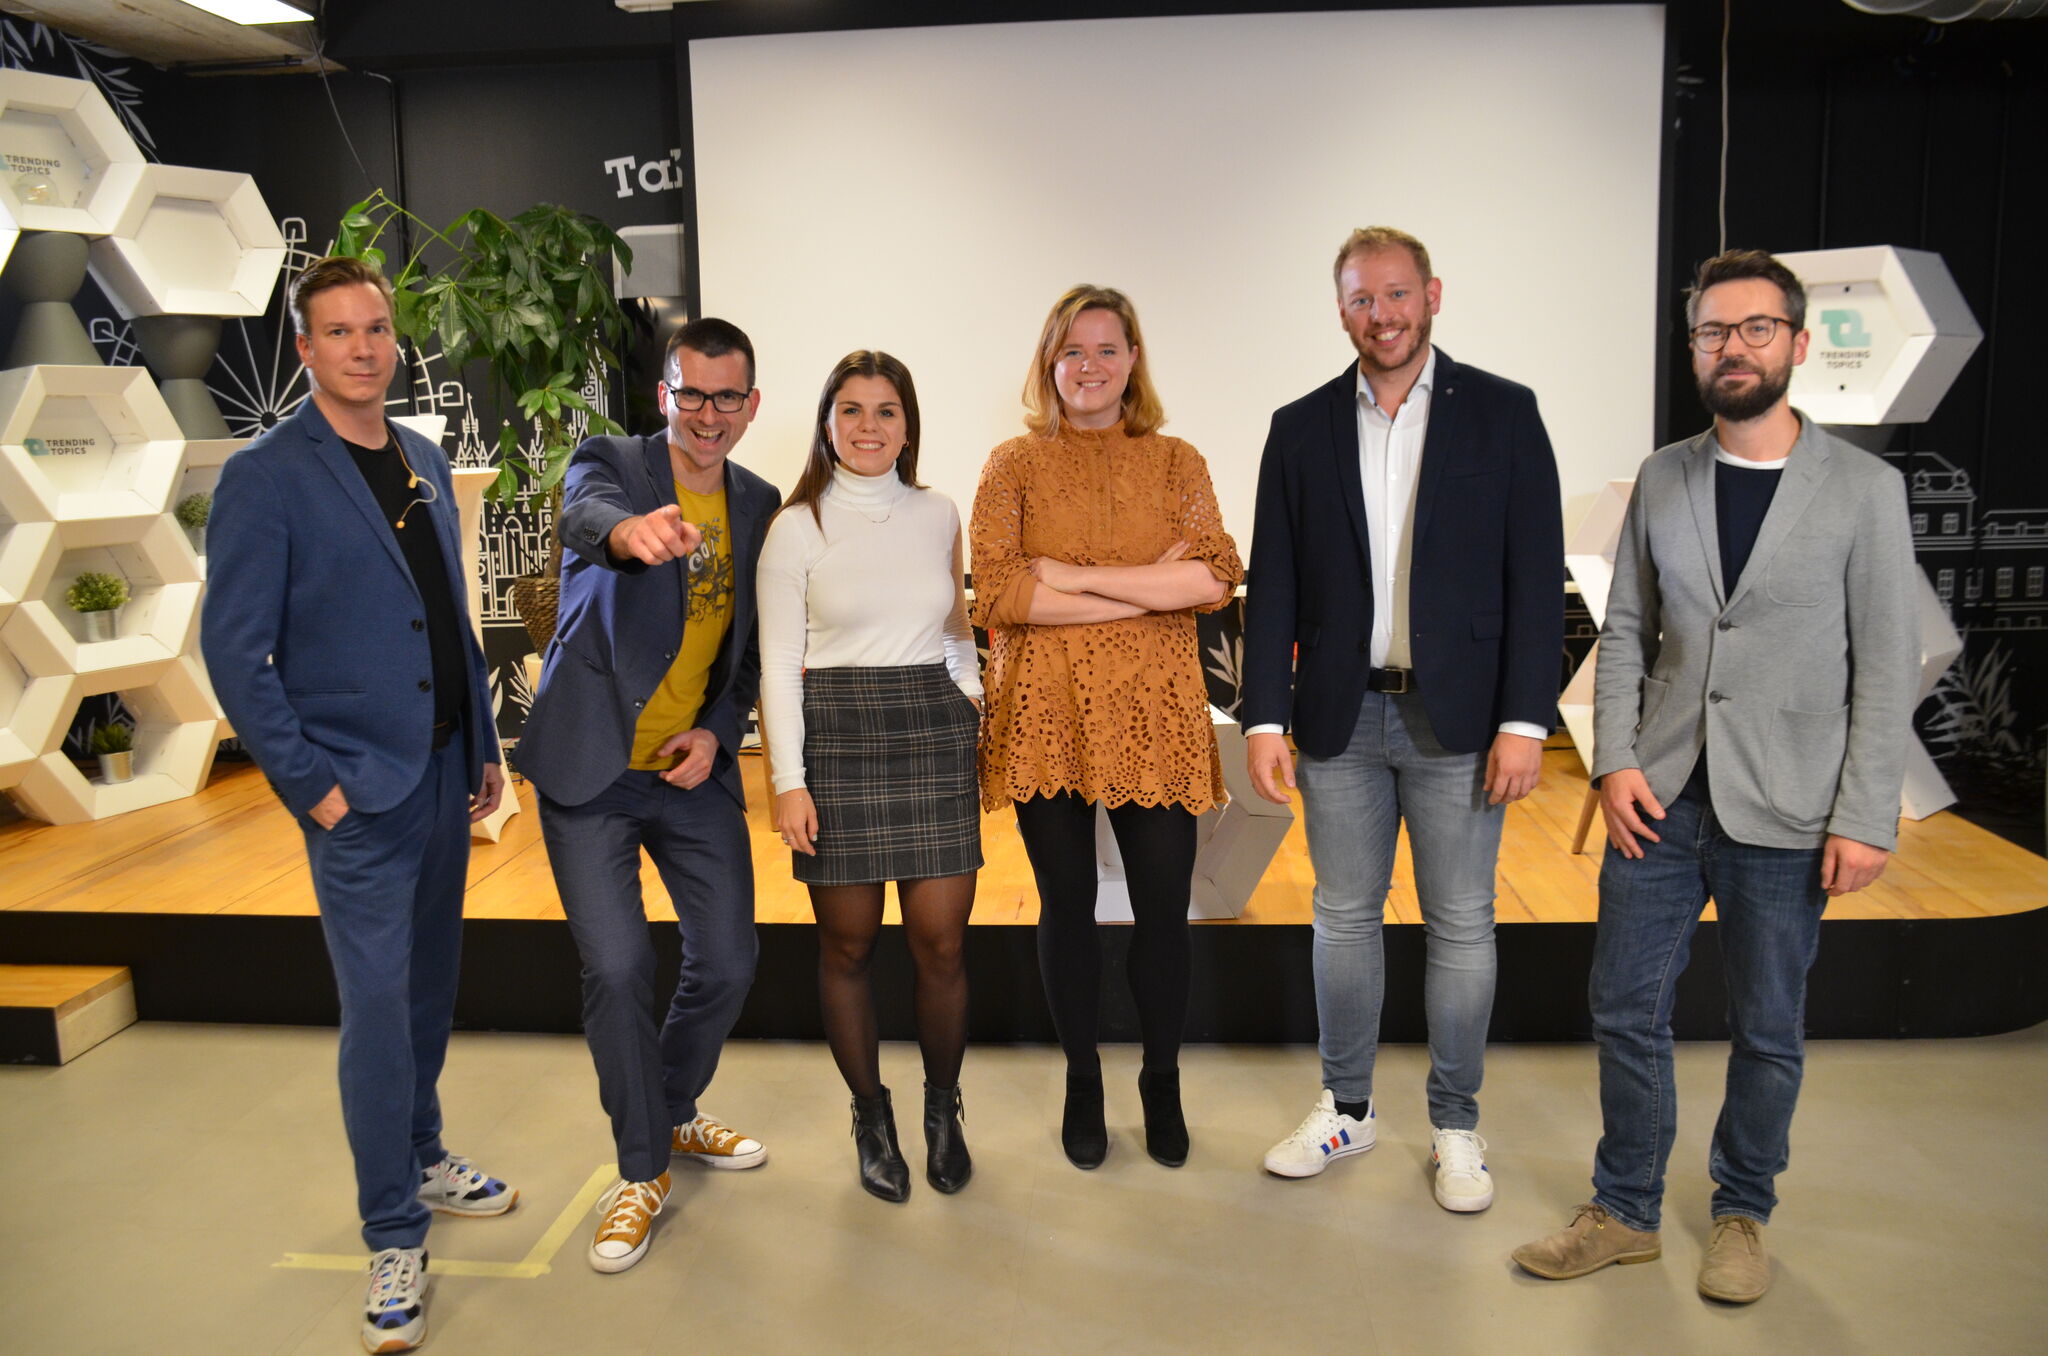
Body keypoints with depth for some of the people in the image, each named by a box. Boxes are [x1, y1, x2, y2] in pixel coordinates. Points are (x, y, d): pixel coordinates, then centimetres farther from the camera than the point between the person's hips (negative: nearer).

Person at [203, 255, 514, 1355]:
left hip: (442, 771, 6)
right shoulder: (265, 477, -9)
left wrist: (484, 745, 13)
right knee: (377, 1004, -2)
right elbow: (232, 651, -11)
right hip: (358, 790, -6)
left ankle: (421, 1157, 36)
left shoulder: (427, 462, 11)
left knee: (430, 982, 17)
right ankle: (393, 1237, 12)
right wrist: (310, 785, -14)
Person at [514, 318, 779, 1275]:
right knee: (617, 967, -5)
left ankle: (673, 1115, 36)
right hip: (591, 769, -4)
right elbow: (586, 514, -32)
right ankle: (643, 1168, 16)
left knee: (728, 959, 8)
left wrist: (718, 730, -5)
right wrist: (629, 528, -56)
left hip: (694, 770, 4)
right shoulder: (609, 464, -6)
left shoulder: (759, 505, 6)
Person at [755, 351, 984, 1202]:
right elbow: (778, 664, -3)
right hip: (836, 738, -2)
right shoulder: (797, 527, 0)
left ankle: (942, 1110, 25)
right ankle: (872, 1120, 25)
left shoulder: (938, 515, 10)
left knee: (941, 943, 2)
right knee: (847, 945, 5)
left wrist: (969, 689, 11)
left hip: (933, 733, 2)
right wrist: (788, 780, -9)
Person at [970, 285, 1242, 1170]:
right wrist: (1150, 590, -11)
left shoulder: (1176, 464, 10)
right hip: (1045, 718, 0)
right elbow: (993, 593, -9)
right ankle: (1082, 1081, 29)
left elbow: (1216, 576, -6)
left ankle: (1162, 1081, 26)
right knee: (1068, 904, 9)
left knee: (1163, 907, 3)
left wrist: (1074, 575, -12)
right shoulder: (1014, 466, 6)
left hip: (1153, 715, 1)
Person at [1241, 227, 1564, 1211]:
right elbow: (1274, 587, 4)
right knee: (1344, 917, 12)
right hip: (1340, 717, 2)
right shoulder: (1302, 428, 6)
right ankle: (1346, 1108, 29)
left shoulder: (1501, 413, 0)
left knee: (1460, 926, 7)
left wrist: (1525, 721, -10)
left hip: (1456, 717, -2)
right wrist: (1264, 718, -3)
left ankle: (1455, 1127, 24)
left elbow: (1536, 575, -4)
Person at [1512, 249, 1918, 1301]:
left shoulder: (1864, 489, -3)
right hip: (1660, 796, 3)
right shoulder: (1661, 481, 6)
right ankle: (1624, 1212, 26)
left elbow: (1886, 667, -4)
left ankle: (1742, 1214, 33)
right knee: (1625, 1009, 8)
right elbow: (1625, 632, 9)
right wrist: (1615, 760, -3)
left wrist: (1866, 818, -9)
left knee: (1767, 1032, 11)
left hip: (1783, 816, -2)